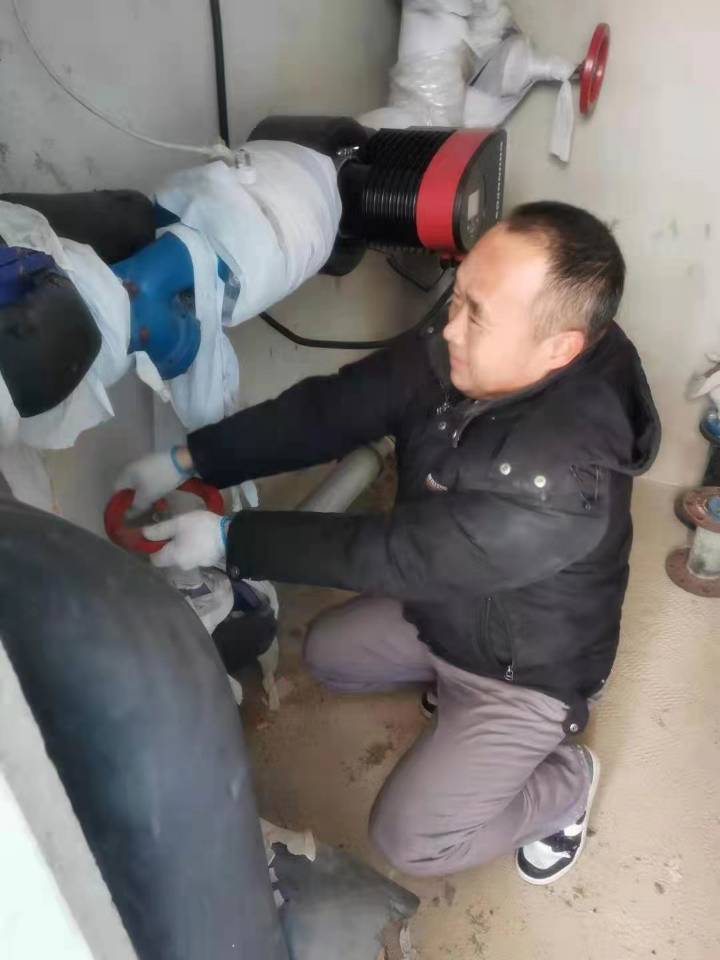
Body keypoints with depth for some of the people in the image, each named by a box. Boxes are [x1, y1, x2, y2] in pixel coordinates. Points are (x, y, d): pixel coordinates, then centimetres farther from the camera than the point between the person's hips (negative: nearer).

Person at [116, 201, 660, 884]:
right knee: (326, 654, 18)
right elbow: (328, 410, -14)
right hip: (440, 608, 7)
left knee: (408, 840, -2)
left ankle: (565, 782, 19)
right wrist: (188, 459, -20)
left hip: (527, 667, -6)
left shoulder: (564, 481, -42)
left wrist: (230, 538, -29)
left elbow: (396, 553, -37)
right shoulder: (450, 357, -19)